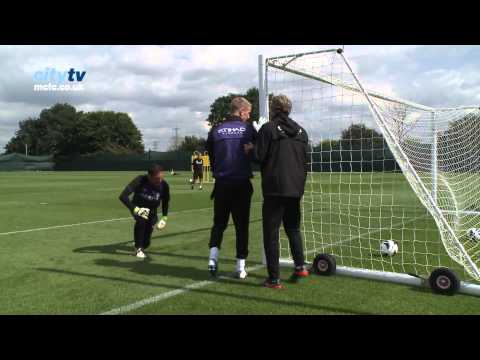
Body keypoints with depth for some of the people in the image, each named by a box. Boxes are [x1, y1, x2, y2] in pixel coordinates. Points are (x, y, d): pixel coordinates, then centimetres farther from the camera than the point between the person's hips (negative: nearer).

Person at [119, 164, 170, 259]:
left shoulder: (164, 185, -21)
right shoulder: (140, 180, -29)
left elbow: (166, 201, 1)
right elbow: (123, 196, -34)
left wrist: (164, 217, -2)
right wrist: (134, 209, -43)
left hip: (152, 211, 2)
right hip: (138, 207, -2)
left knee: (146, 242, -4)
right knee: (141, 220, -37)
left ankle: (142, 246, 36)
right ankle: (138, 248, -15)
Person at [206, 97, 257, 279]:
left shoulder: (216, 130, 4)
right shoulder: (248, 129, 0)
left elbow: (211, 156, 9)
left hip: (222, 183, 2)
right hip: (243, 183, -2)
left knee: (219, 222, 15)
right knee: (242, 224, 6)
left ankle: (213, 255, -4)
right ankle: (241, 266, 9)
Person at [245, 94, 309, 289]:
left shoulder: (268, 128, -7)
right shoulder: (301, 131, 10)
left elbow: (259, 156, -11)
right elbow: (305, 159, 14)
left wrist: (250, 149, 9)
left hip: (274, 189, -5)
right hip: (295, 188, 6)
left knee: (271, 232, 1)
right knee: (293, 228, 22)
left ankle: (274, 279, 2)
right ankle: (300, 266, 12)